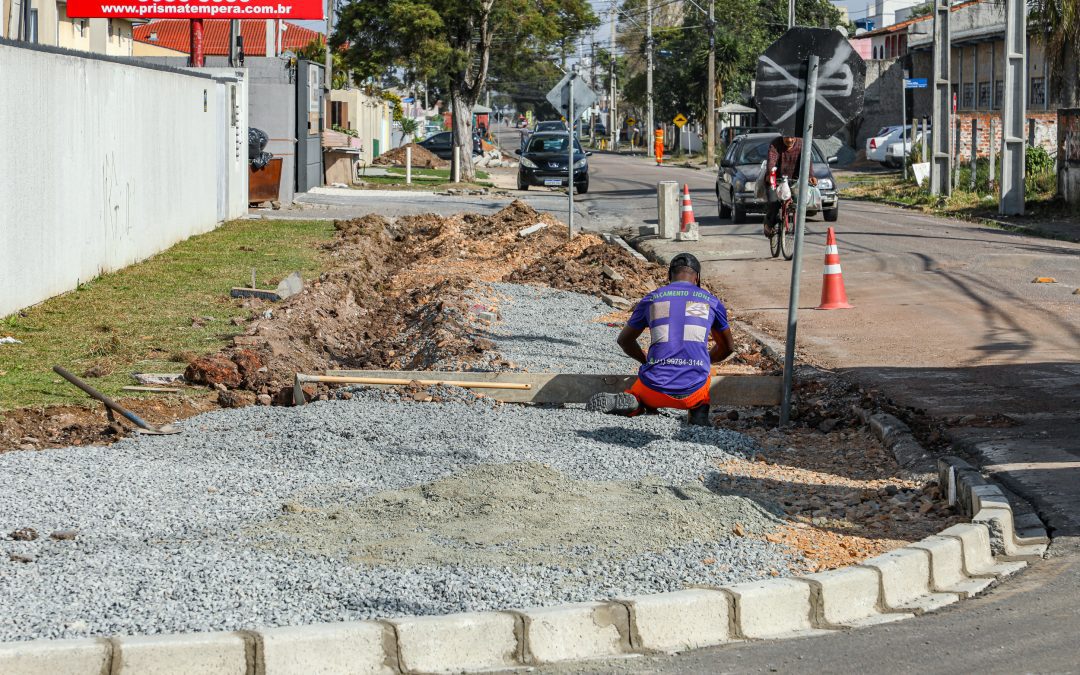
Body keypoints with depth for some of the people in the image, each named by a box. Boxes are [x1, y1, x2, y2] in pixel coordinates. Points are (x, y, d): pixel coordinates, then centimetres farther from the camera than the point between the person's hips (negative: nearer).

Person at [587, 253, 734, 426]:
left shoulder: (651, 299, 11)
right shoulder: (711, 301, 11)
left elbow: (624, 340, 26)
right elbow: (728, 347, 26)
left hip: (656, 388, 0)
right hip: (693, 392, 0)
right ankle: (699, 411, 7)